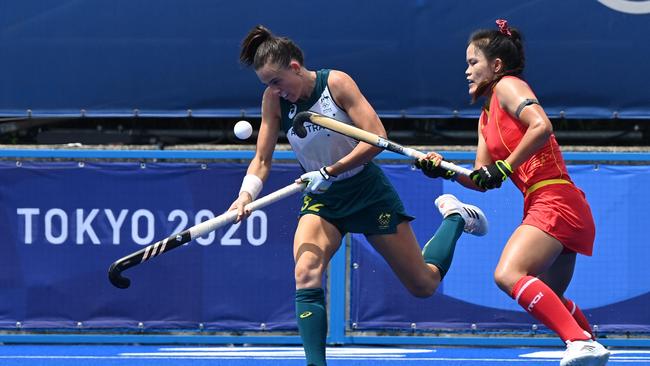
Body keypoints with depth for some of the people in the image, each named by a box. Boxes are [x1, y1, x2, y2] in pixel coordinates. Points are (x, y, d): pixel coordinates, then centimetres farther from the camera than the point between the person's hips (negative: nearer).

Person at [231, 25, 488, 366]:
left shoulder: (336, 83, -20)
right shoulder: (273, 100, -9)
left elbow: (376, 138, -24)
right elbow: (262, 160, -5)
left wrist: (330, 171, -29)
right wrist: (246, 194, -25)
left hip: (367, 191, -3)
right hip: (321, 200, 3)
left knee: (423, 285, 7)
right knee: (306, 274, -26)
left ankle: (454, 217, 35)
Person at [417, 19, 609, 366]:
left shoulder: (508, 86, -2)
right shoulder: (486, 116, 25)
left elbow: (541, 126, -20)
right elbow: (482, 179, 21)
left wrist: (504, 167, -18)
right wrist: (445, 170, 5)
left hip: (554, 199, -11)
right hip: (543, 205, 11)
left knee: (509, 275, -29)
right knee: (546, 301, 21)